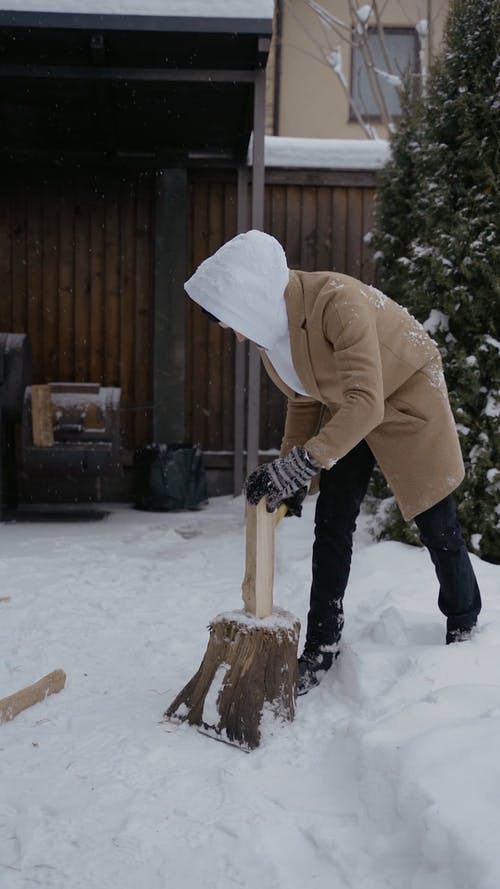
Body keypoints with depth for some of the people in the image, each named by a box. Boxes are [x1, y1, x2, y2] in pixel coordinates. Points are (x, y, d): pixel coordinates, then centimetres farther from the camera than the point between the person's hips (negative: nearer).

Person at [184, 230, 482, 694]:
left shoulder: (338, 301, -38)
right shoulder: (269, 320, -12)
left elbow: (366, 404, -44)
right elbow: (303, 399, 2)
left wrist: (296, 466, -48)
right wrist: (286, 473, -2)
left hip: (404, 395, -6)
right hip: (344, 407, 7)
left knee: (435, 522, 3)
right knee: (331, 523, 2)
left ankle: (464, 628, 27)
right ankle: (320, 650, 11)